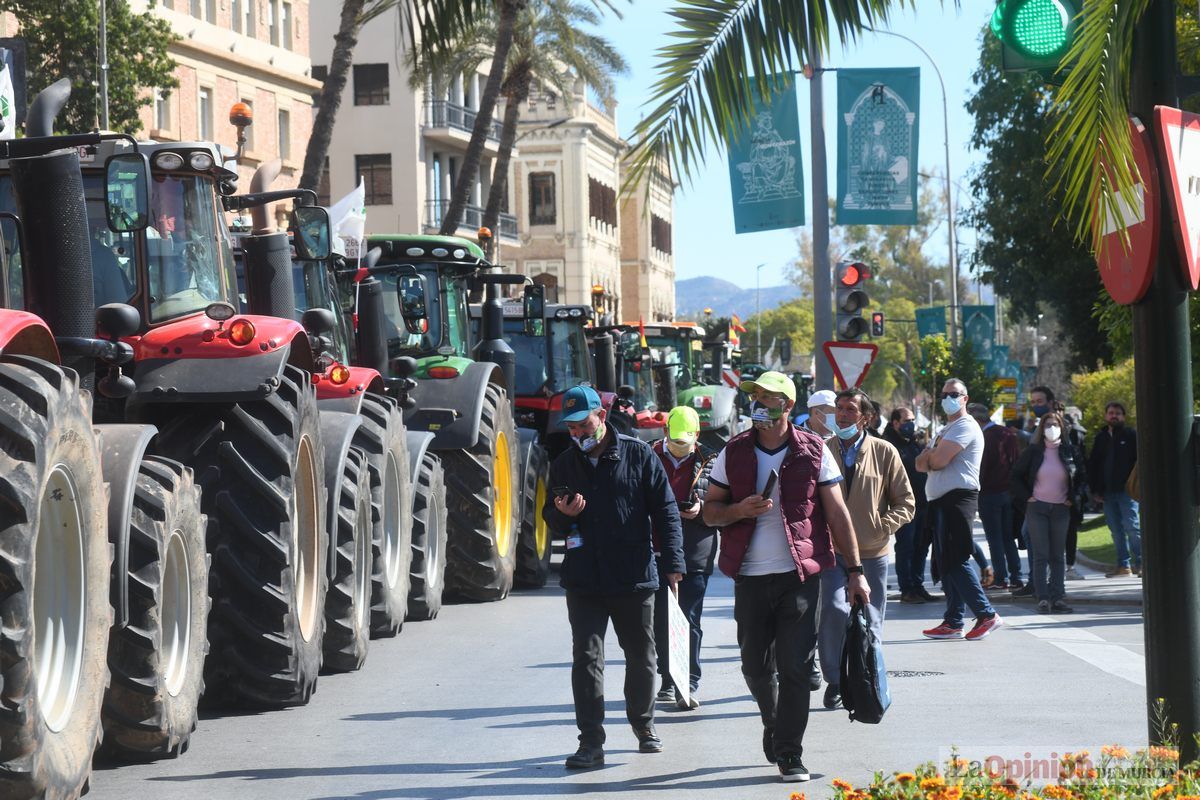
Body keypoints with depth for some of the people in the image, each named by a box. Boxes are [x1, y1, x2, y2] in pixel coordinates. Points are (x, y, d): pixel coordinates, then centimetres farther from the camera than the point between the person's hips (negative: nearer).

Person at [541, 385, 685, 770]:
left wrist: (672, 561, -6)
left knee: (641, 656, 12)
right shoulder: (564, 464, 8)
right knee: (586, 659, -5)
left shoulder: (639, 455, -1)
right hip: (583, 580, 1)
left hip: (634, 577, -1)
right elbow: (551, 519, 17)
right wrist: (561, 514, -7)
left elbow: (665, 510, -1)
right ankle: (591, 742, -4)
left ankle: (643, 725, 32)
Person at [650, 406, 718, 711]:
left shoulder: (708, 461, 2)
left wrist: (701, 509, -12)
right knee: (660, 622, 7)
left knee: (689, 621, -6)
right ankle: (668, 682, 16)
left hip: (695, 556, -2)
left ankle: (689, 685, -3)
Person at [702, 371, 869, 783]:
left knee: (794, 668, -4)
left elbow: (837, 513, 2)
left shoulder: (814, 451, 0)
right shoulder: (734, 453, 5)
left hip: (800, 574, -2)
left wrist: (854, 571, -1)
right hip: (751, 576, 3)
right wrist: (739, 510, -12)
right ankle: (773, 723, 37)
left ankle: (789, 753, 4)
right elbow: (710, 510, 10)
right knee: (755, 666, 10)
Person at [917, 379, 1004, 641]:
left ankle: (986, 614, -11)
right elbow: (921, 464, 14)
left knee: (955, 560, -13)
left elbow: (938, 460, -18)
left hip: (958, 498, -10)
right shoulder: (946, 430, 24)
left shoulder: (965, 426, -8)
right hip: (942, 501, 10)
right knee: (946, 563, 8)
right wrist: (933, 456, -7)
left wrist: (930, 458, 5)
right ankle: (952, 622, 10)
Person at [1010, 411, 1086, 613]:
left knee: (1058, 556, 5)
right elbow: (1016, 474, 7)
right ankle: (1043, 599, -4)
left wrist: (1072, 497, 7)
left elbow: (1080, 475, 16)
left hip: (1061, 509, 2)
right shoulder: (1033, 451, -1)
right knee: (1040, 555, -4)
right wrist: (1026, 496, -1)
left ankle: (1058, 598, 7)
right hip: (1037, 508, -2)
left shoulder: (1069, 451, 3)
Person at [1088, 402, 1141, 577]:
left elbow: (1140, 461, -3)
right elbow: (1093, 465, 17)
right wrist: (1096, 490, 9)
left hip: (1126, 490, -5)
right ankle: (1123, 565, 9)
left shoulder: (1131, 435, 2)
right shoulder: (1101, 437, 15)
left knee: (1132, 526, -11)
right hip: (1107, 492, 5)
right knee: (1116, 530, 6)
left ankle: (1139, 563, -6)